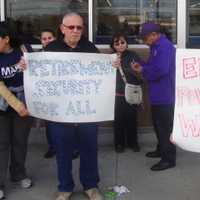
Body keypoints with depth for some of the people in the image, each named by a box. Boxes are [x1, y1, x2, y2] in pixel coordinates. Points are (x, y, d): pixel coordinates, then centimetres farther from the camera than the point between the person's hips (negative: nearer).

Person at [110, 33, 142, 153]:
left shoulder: (133, 56, 1)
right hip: (117, 95, 0)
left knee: (132, 119, 7)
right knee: (119, 120, 3)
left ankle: (133, 142, 24)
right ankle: (119, 143, 19)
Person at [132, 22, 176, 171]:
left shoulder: (165, 46, -20)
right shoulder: (156, 46, 12)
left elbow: (160, 70, -28)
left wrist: (142, 71, -13)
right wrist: (141, 65, 1)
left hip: (164, 96, -10)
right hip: (157, 94, 10)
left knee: (165, 127, -3)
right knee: (158, 124, 20)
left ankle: (169, 159, 6)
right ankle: (161, 150, 34)